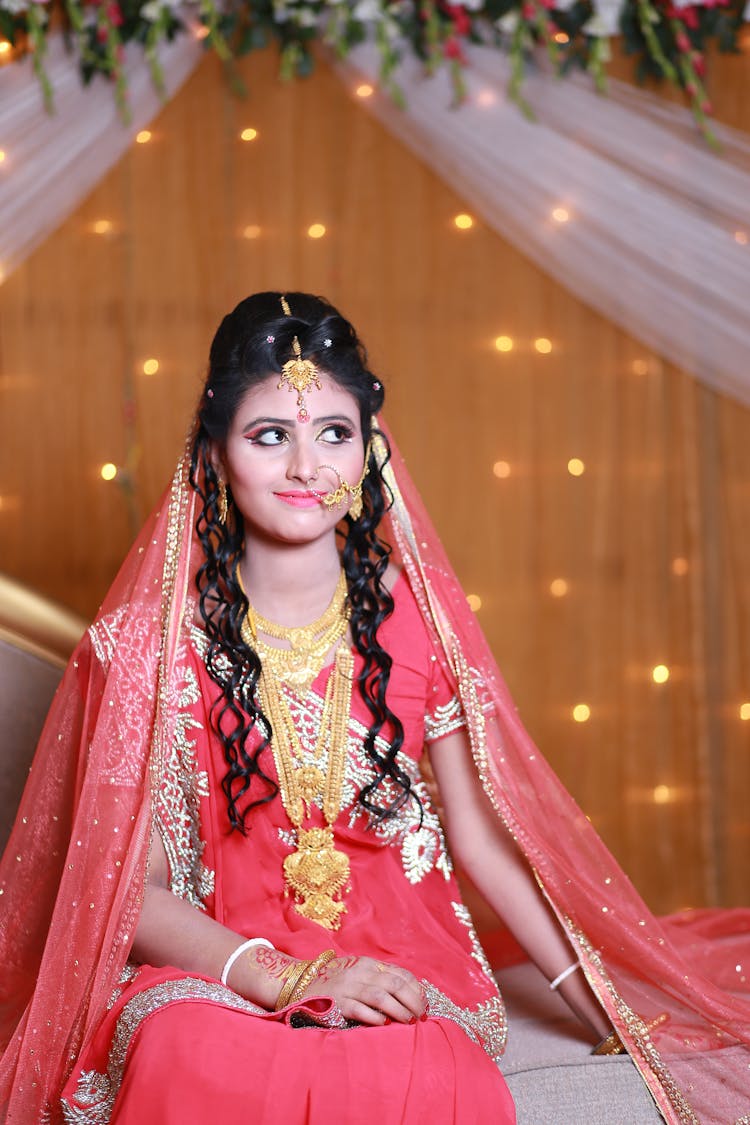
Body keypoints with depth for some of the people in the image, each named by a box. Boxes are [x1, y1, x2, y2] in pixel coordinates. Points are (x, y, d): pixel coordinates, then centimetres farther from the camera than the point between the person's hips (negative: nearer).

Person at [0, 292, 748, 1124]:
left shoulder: (416, 613, 5)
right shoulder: (151, 633, -1)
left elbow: (482, 836, 10)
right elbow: (127, 885, -3)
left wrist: (609, 1015, 6)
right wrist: (281, 977, -19)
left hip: (402, 968, 1)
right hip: (211, 968, -1)